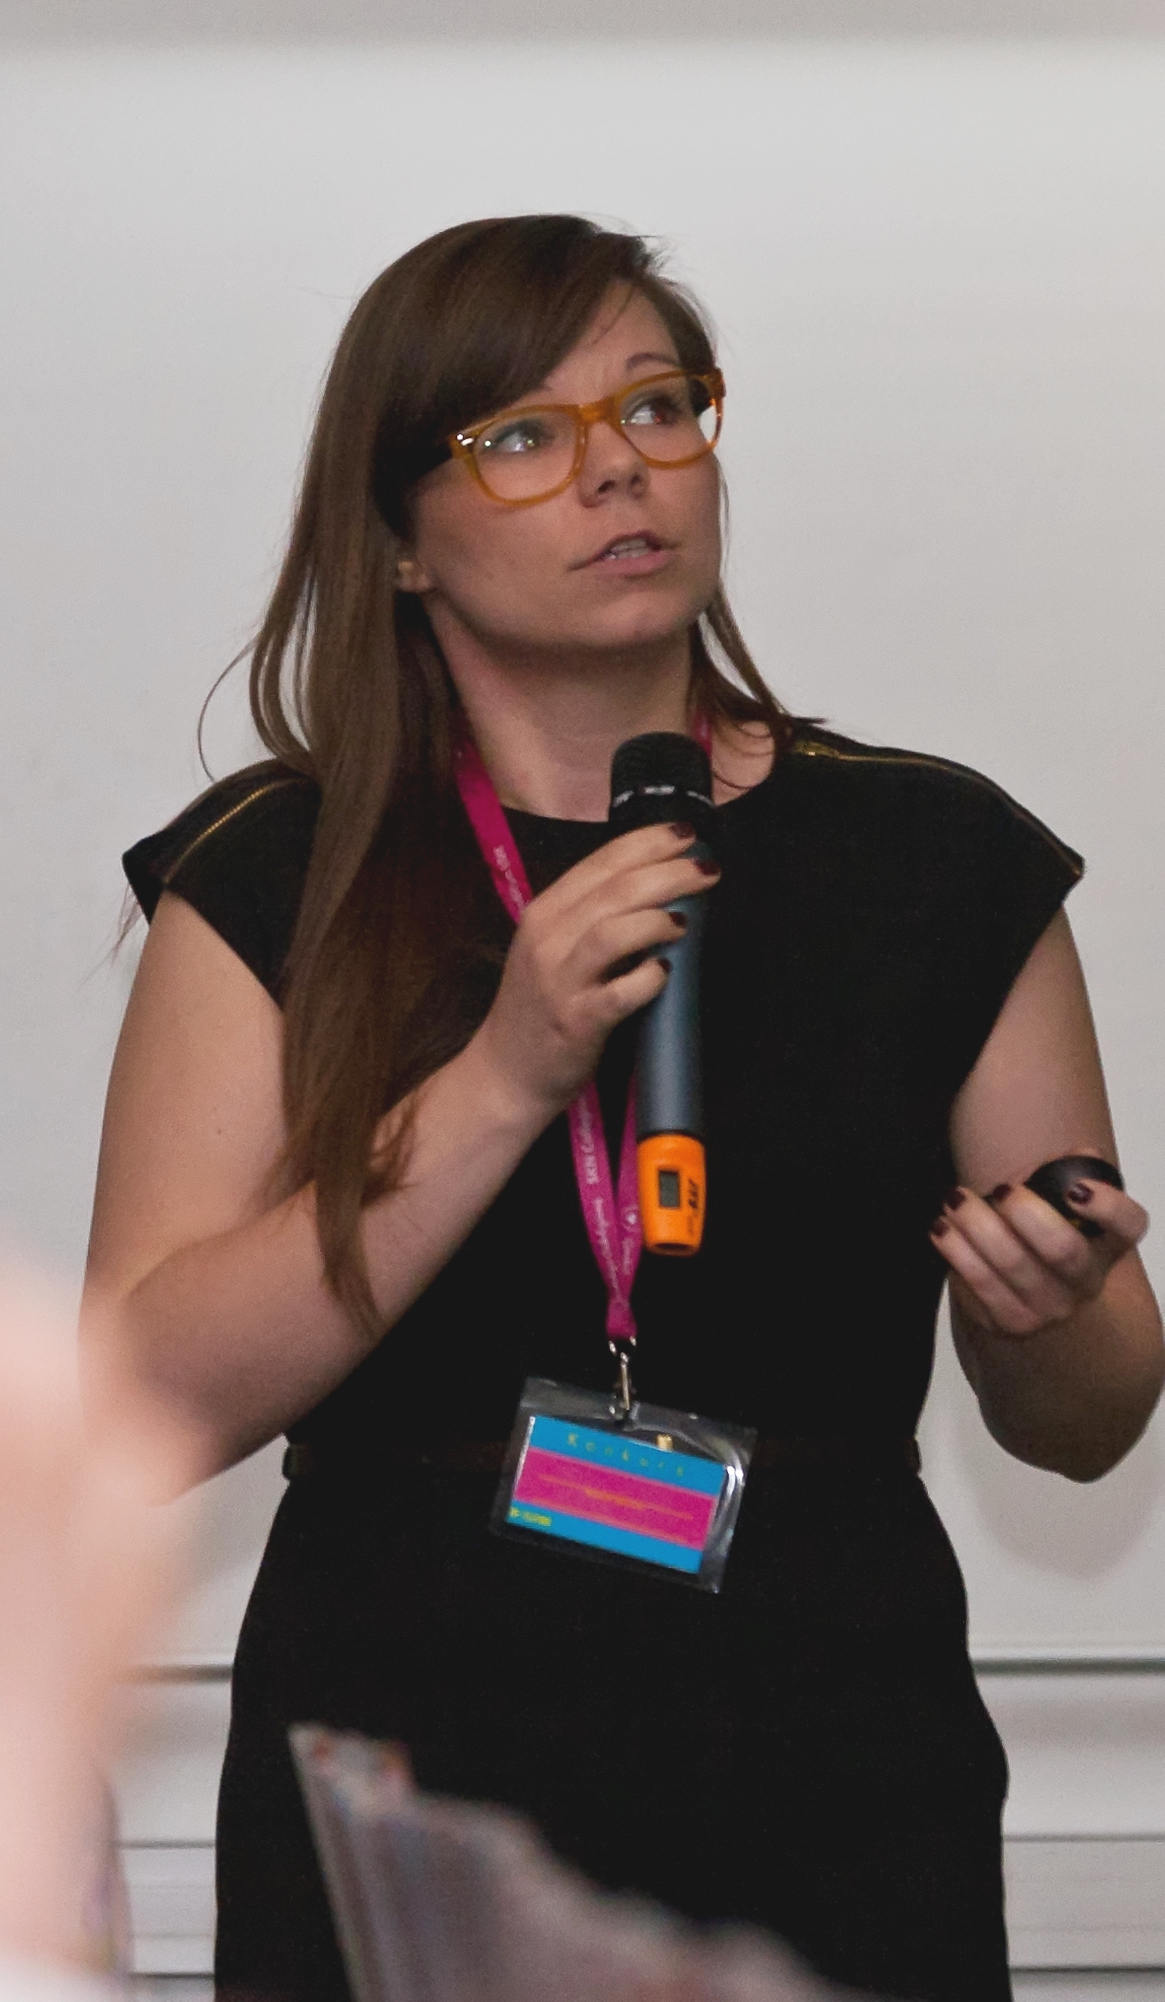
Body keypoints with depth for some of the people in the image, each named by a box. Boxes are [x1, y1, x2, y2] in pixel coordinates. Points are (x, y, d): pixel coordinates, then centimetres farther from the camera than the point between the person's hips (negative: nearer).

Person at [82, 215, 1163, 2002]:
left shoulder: (936, 863, 2)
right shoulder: (277, 885, 0)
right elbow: (154, 1399, -12)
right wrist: (505, 1079, -20)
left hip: (837, 1811, 1)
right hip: (403, 1778, -1)